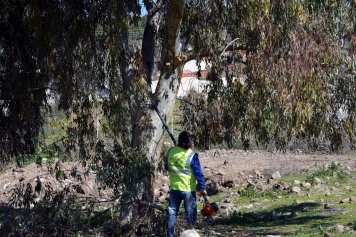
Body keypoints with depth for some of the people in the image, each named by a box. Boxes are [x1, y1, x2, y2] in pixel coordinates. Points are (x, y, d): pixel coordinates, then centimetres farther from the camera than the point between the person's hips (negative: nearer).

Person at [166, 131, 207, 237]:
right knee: (190, 214, 7)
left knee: (172, 212, 12)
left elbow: (167, 167, 12)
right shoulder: (191, 155, -17)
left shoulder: (171, 152, -3)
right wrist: (203, 188, -6)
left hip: (174, 187, 4)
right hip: (188, 189, -4)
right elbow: (199, 173, -13)